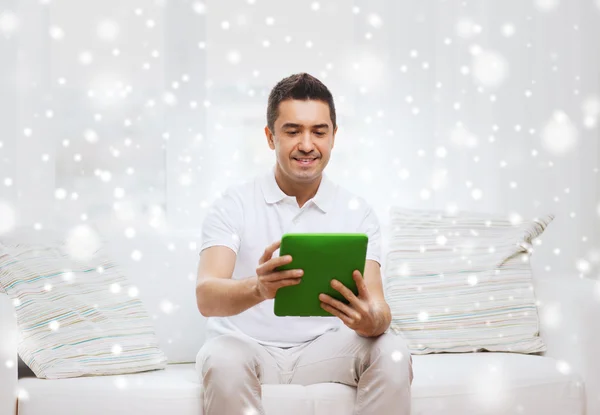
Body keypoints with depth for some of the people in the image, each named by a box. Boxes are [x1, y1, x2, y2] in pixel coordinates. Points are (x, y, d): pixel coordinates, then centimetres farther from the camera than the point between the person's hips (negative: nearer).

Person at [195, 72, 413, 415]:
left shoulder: (357, 212, 1)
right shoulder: (234, 205, -5)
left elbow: (378, 307, -10)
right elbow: (206, 297, -20)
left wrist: (371, 319, -37)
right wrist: (257, 288, -43)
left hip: (324, 347, 2)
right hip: (247, 344, -2)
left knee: (393, 355, -26)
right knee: (222, 360, -35)